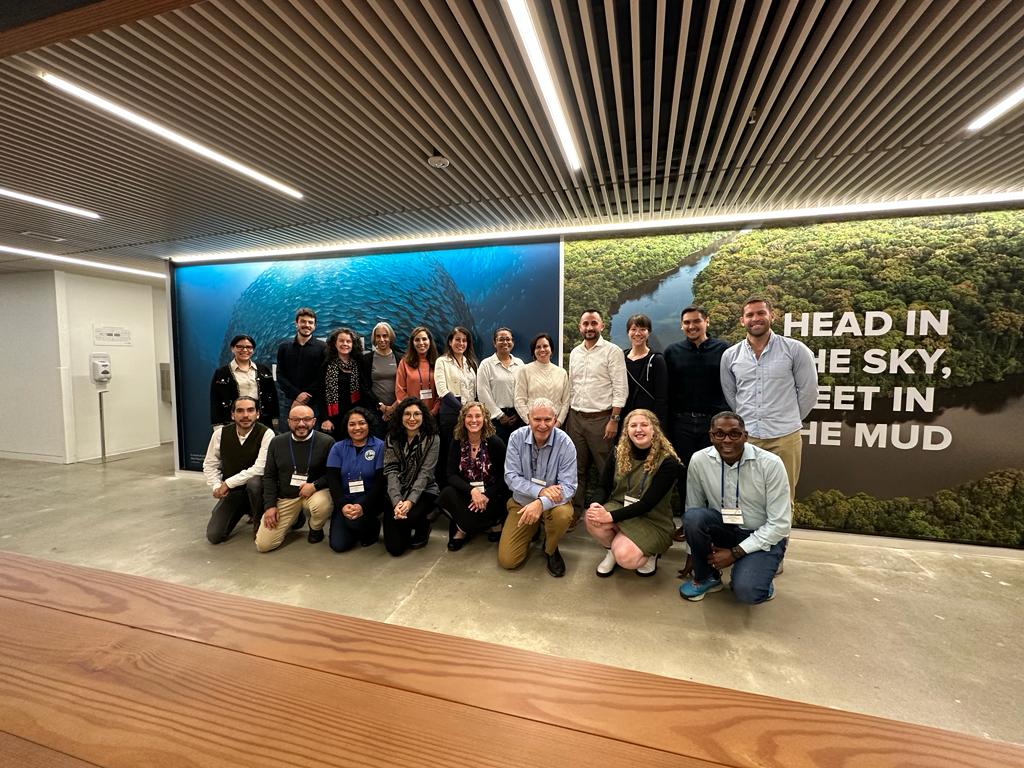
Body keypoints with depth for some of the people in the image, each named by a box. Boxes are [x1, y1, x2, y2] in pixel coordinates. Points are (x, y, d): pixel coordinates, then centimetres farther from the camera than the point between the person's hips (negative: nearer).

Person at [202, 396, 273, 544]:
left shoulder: (266, 434, -18)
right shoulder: (220, 433, -3)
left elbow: (260, 468, -25)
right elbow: (210, 464, 6)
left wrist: (228, 483, -21)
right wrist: (217, 486, -10)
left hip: (255, 487, -4)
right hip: (231, 492, 4)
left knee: (254, 482, -39)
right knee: (213, 536, -4)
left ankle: (259, 525, -10)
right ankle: (244, 510, 27)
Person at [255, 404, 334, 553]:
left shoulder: (326, 442, -11)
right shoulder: (277, 443, 3)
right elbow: (269, 476, 6)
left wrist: (315, 485, -23)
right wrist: (270, 505, -2)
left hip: (315, 492, -3)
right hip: (285, 497, 3)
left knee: (322, 504, -39)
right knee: (263, 545, -6)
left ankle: (316, 528, 0)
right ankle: (296, 517, 23)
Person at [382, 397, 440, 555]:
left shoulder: (431, 439, -7)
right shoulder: (392, 438, 1)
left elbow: (425, 473, -12)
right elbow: (391, 471, -7)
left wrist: (410, 501, -24)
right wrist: (397, 501, -21)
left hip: (423, 491, -2)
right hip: (397, 492, 2)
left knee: (408, 516, -33)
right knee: (395, 547, -9)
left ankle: (423, 528, 5)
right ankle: (406, 530, 28)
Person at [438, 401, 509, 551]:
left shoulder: (495, 442, -9)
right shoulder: (457, 443, -2)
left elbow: (504, 477, -8)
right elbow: (452, 475, -9)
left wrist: (486, 495, -22)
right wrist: (472, 490, -26)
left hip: (491, 493, -3)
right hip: (466, 492, 3)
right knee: (447, 495, -28)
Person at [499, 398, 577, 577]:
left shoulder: (565, 443, -19)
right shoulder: (517, 438, -13)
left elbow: (568, 486, -22)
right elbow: (511, 477, -14)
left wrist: (541, 503, -39)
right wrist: (540, 491, -29)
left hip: (553, 501, -1)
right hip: (522, 501, 2)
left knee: (563, 514, -37)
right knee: (507, 560, -6)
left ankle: (550, 549, -1)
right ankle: (532, 531, 27)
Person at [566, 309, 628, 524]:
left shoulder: (612, 351, -5)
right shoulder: (574, 353, 12)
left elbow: (620, 389, -9)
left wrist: (614, 420, -14)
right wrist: (568, 416, 12)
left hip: (601, 418, -5)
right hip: (575, 418, 5)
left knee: (606, 469, 2)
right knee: (576, 468, 11)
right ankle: (575, 510, 23)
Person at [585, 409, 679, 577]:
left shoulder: (668, 462, -17)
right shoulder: (619, 453, -3)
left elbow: (647, 503, -22)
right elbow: (604, 487, 2)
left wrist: (611, 517, -30)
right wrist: (596, 504, -22)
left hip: (652, 520, -3)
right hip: (619, 507, 4)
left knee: (625, 558, -27)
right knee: (593, 519, -28)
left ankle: (649, 553, 9)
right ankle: (612, 550, 5)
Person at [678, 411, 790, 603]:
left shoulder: (770, 464, -19)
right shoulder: (699, 460, -13)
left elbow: (779, 524, -15)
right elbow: (692, 510, -1)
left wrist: (735, 553, -17)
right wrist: (693, 555, 3)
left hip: (765, 537, -3)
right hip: (725, 529, 3)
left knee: (745, 591, -28)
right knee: (693, 516, -29)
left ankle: (759, 576, 10)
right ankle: (706, 577, -2)